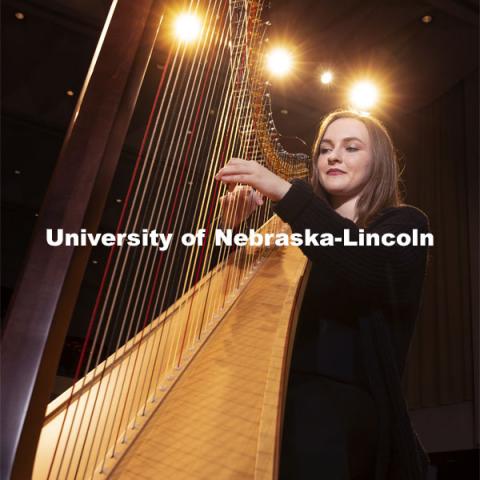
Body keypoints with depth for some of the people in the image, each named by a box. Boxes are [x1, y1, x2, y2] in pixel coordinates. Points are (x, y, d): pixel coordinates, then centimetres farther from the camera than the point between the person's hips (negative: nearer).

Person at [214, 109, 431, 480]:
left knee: (306, 418, -37)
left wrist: (286, 193, -23)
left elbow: (370, 269, -17)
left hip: (350, 394, -3)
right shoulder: (306, 228, 20)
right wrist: (234, 227, 0)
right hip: (286, 386, 4)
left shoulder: (405, 223, 8)